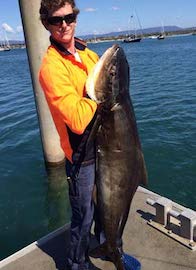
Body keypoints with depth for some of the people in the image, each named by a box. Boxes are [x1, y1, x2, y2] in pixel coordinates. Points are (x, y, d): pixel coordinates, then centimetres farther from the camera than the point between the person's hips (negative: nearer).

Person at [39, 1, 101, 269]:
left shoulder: (90, 55, 4)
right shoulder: (51, 66, -19)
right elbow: (77, 121, -28)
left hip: (103, 146, 8)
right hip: (82, 156, -7)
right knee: (84, 216, 9)